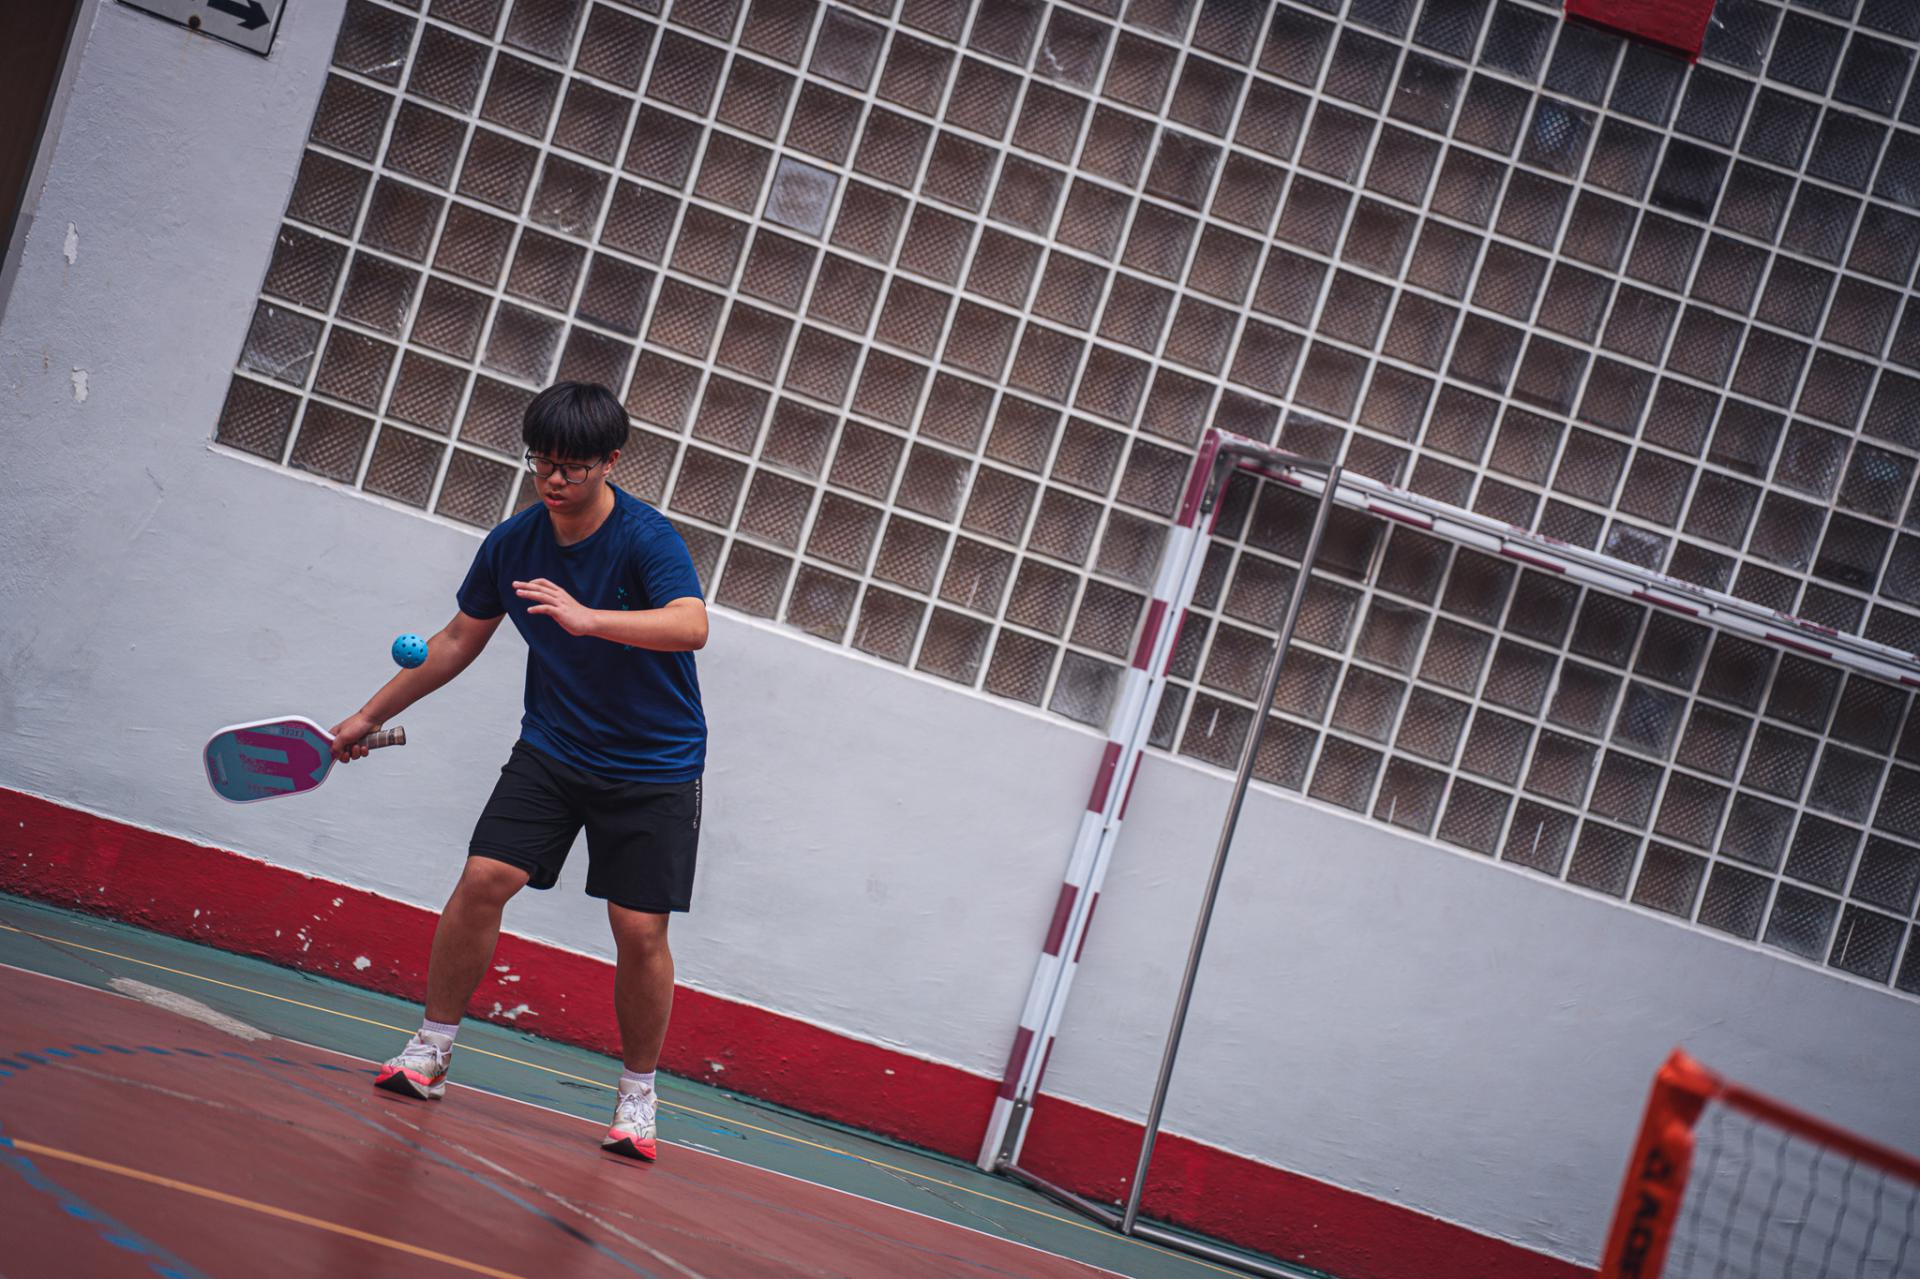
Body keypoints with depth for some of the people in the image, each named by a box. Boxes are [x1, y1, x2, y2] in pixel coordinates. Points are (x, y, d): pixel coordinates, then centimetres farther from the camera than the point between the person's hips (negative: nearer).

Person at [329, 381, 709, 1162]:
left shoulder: (647, 539, -20)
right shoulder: (510, 545, -4)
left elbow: (691, 626, -38)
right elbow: (459, 641, 11)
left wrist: (588, 618, -52)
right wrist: (369, 717, 14)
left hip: (654, 766, -4)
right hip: (552, 750, 4)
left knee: (640, 930, -7)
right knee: (483, 880, -12)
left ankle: (638, 1097, 10)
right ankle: (430, 1052, 2)